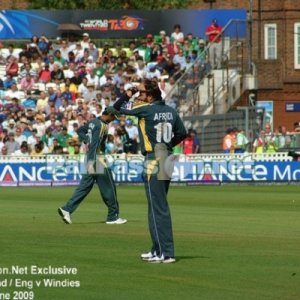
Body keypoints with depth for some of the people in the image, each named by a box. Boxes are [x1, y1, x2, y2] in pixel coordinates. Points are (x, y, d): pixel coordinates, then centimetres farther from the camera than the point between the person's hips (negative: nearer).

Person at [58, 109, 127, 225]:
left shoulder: (94, 122, 10)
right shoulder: (101, 126, -17)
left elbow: (80, 130, 23)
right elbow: (95, 144, -26)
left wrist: (87, 141, 11)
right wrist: (91, 163, -32)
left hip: (91, 159, 9)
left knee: (85, 186, 9)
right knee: (108, 187, 1)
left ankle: (67, 209, -1)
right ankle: (113, 216, 8)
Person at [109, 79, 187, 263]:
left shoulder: (146, 109, -11)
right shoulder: (170, 111, 8)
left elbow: (116, 108, -5)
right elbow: (182, 133, 16)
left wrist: (129, 93, 6)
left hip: (154, 161, -8)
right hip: (167, 159, 8)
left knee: (158, 208, -6)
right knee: (159, 207, 16)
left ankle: (166, 253, -8)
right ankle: (158, 250, 22)